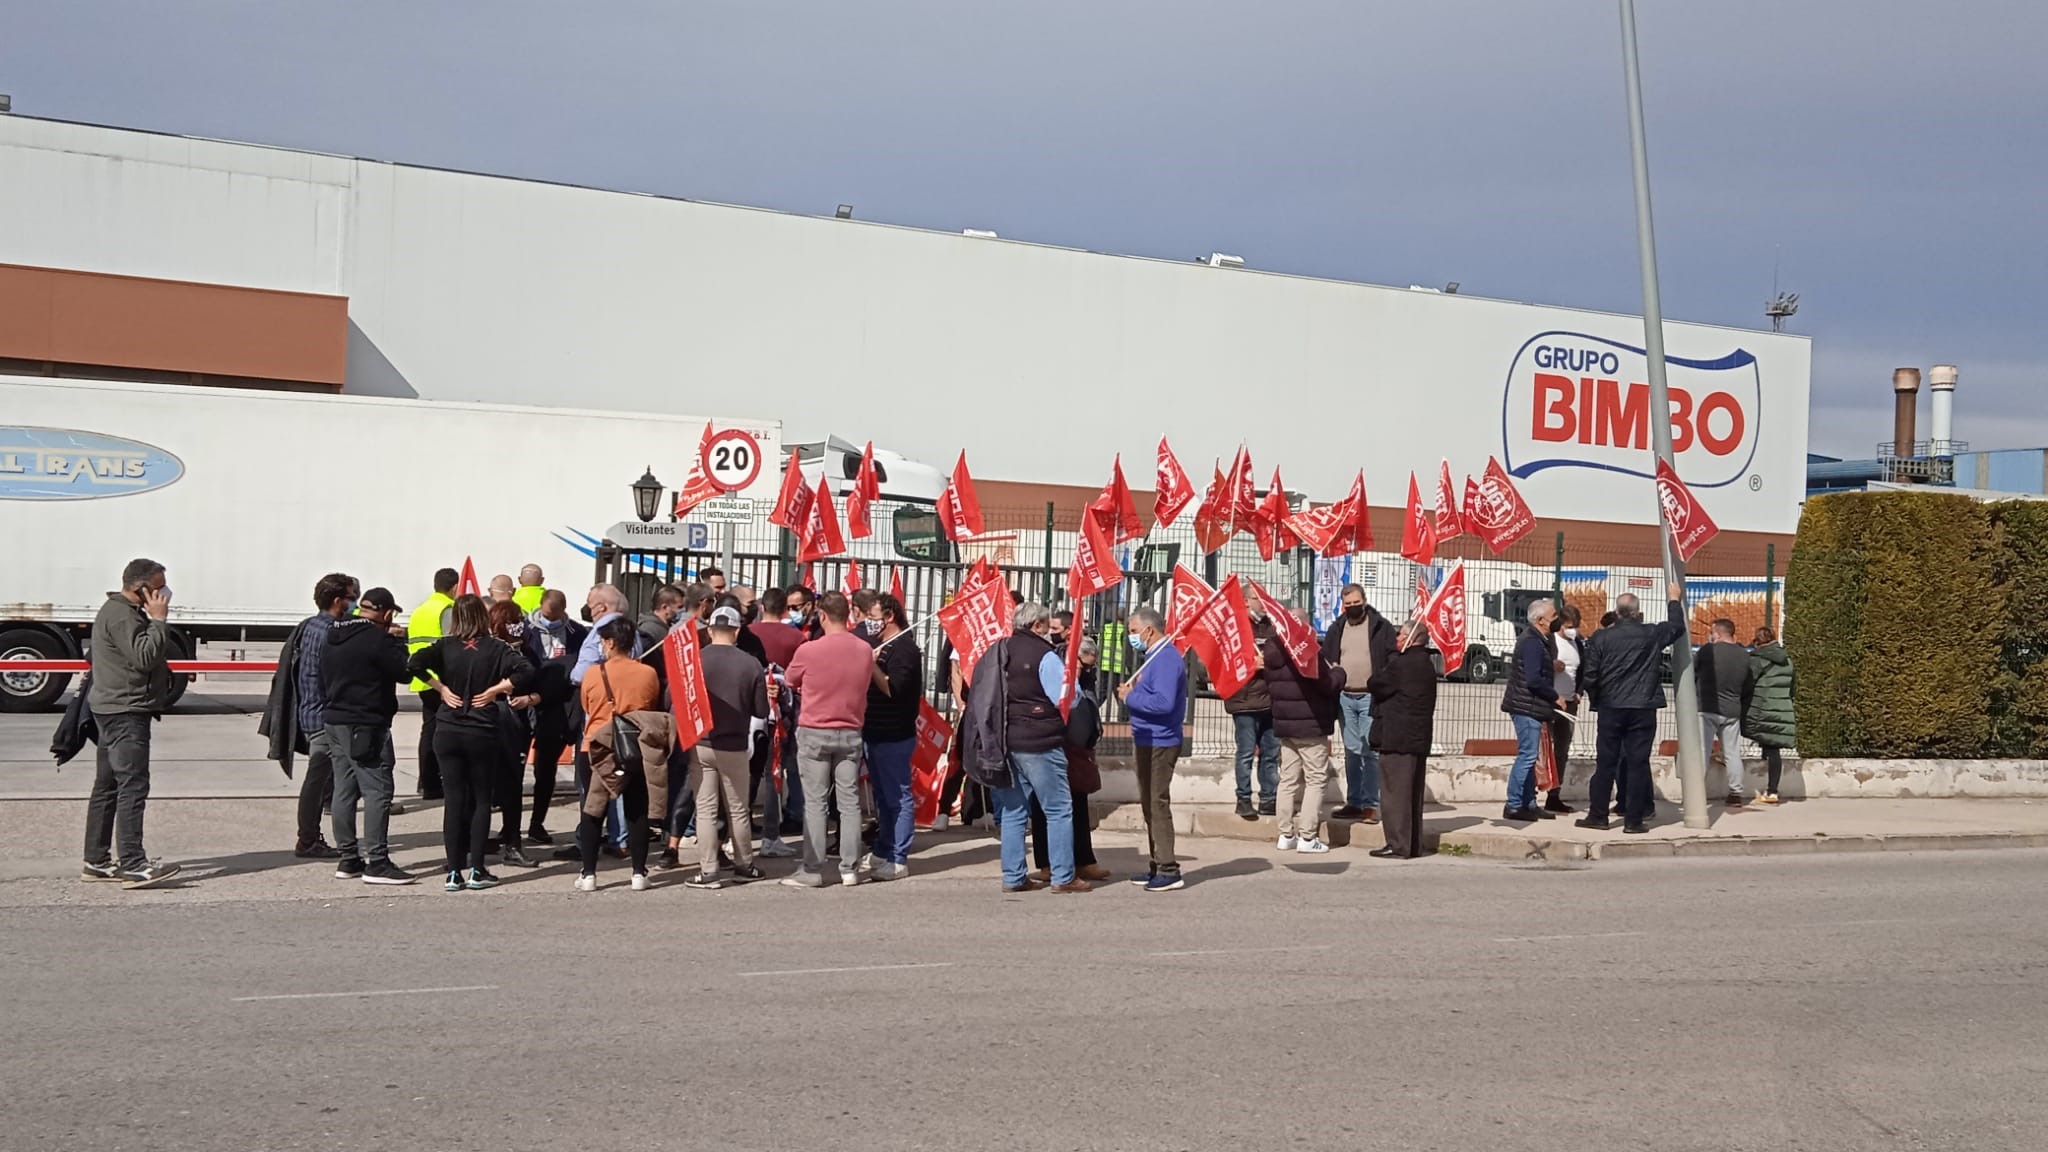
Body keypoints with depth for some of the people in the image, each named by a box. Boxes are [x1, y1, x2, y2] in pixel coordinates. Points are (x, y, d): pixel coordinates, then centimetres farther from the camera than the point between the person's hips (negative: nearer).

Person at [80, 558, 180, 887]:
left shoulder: (125, 612, 19)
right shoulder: (120, 616, -15)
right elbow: (144, 657, -24)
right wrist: (159, 621, -19)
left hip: (118, 711, 12)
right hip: (125, 712, -12)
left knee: (107, 785, 13)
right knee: (133, 786, -15)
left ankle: (96, 861, 18)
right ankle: (133, 865, -20)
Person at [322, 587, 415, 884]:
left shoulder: (335, 636, 13)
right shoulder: (377, 638, -15)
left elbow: (323, 680, 18)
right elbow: (404, 672, -12)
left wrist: (328, 712, 21)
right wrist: (398, 641, 0)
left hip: (334, 722, 9)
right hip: (365, 727, -9)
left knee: (344, 790, 12)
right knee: (378, 791, -7)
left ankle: (348, 859, 16)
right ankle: (377, 862, -10)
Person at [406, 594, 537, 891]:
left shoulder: (445, 646, -1)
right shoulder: (496, 647, -5)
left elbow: (414, 664, -15)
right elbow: (525, 671, -17)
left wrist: (440, 688, -6)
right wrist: (495, 689, -7)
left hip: (448, 733, 2)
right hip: (483, 734, -1)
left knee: (454, 800, 6)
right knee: (481, 800, 8)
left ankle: (454, 873, 5)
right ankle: (476, 871, 5)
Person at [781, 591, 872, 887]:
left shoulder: (808, 651, -13)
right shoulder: (865, 650, -2)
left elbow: (790, 682, 5)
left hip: (814, 732, -3)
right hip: (851, 733, 3)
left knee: (815, 802, 1)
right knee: (850, 801, 7)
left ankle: (812, 870, 2)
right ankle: (850, 869, 10)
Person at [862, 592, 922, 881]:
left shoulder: (904, 648, -12)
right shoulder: (877, 643, 16)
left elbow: (893, 689, -22)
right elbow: (869, 683, 19)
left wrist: (872, 665, -19)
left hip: (894, 735, -10)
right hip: (875, 732, 10)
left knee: (897, 797, -5)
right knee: (882, 797, 16)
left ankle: (898, 860, -2)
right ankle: (882, 854, 24)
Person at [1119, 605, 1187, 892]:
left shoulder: (1166, 659, -17)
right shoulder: (1154, 657, 16)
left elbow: (1163, 703, -27)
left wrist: (1130, 697, -15)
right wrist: (1131, 693, 4)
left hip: (1159, 744, -11)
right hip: (1147, 741, 11)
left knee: (1157, 804, -10)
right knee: (1149, 804, 15)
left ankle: (1168, 871, -8)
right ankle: (1158, 867, 22)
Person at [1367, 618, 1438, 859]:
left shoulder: (1401, 665, -16)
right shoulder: (1426, 665, 12)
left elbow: (1375, 686, -9)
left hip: (1398, 739, -9)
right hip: (1420, 738, 9)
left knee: (1396, 792, -5)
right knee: (1413, 793, 13)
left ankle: (1399, 845, -4)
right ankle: (1413, 845, 18)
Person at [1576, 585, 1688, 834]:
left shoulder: (1600, 638, -3)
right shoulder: (1652, 635, -2)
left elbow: (1589, 676, -3)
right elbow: (1677, 627, 16)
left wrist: (1596, 700, 14)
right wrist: (1675, 600, 31)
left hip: (1610, 708, 1)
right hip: (1643, 709, -1)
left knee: (1605, 763, 7)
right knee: (1638, 763, 2)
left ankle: (1598, 815, 10)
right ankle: (1634, 820, 2)